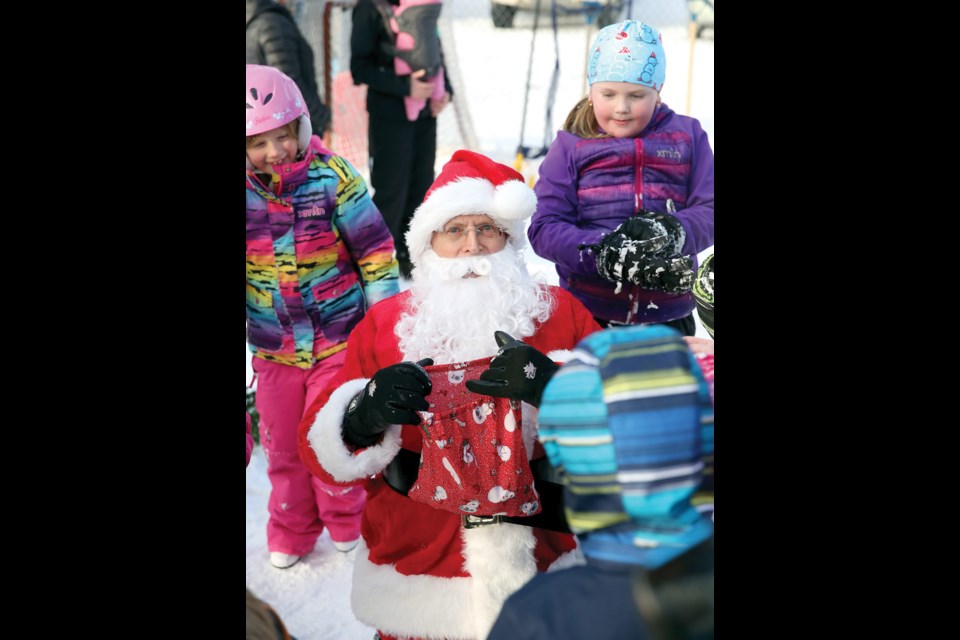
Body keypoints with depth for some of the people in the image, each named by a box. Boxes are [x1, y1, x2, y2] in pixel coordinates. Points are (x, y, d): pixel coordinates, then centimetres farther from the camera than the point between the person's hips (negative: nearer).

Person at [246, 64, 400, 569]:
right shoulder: (246, 191, -6)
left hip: (339, 336, -3)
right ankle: (291, 529, 33)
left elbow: (374, 248, -5)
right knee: (282, 442, 13)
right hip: (272, 347, 3)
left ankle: (345, 519, 27)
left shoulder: (332, 177, -11)